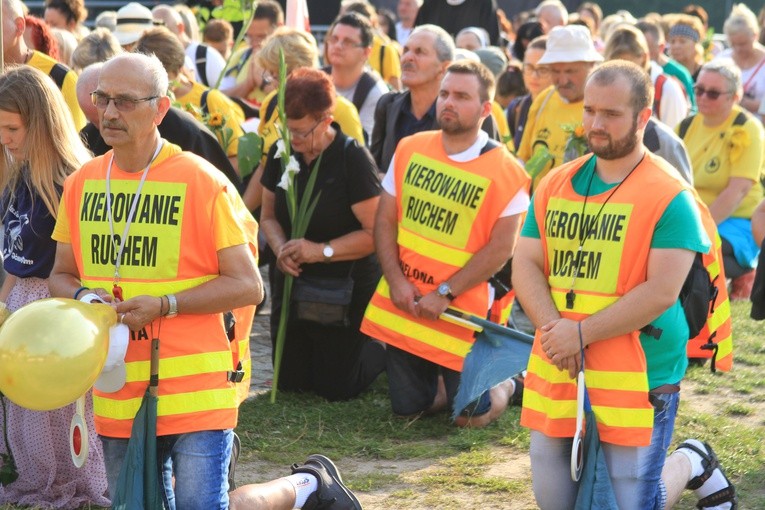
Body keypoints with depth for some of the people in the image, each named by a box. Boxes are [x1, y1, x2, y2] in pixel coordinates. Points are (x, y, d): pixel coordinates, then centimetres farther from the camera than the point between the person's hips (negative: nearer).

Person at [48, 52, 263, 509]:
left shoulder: (202, 183, -9)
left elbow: (248, 285, -9)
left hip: (197, 396, -5)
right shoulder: (82, 184, 6)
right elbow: (62, 277, 16)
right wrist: (83, 297, -6)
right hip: (118, 398, 5)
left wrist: (164, 305, -18)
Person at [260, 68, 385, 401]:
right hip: (295, 282, 6)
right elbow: (269, 216, 7)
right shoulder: (281, 153, -3)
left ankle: (384, 349, 29)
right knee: (289, 381, 11)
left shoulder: (353, 159, -20)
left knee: (335, 387, 2)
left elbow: (376, 232, -22)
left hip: (346, 286, -6)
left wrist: (322, 250, -27)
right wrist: (281, 248, -14)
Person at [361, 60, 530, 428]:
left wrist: (445, 294, -17)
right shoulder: (409, 149, 3)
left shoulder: (505, 172, -10)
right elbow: (385, 220, 5)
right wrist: (396, 280, -9)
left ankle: (504, 384, 32)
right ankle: (446, 383, 41)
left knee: (469, 416, 1)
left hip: (461, 312, -4)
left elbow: (500, 248, -13)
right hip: (402, 305, 4)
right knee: (407, 407, 12)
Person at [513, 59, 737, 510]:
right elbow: (526, 266, 5)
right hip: (558, 372, 6)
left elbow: (661, 291, -18)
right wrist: (553, 329, -13)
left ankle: (692, 464, 29)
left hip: (637, 379, -6)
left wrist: (582, 333, -19)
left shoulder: (669, 196, -11)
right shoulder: (556, 185, 8)